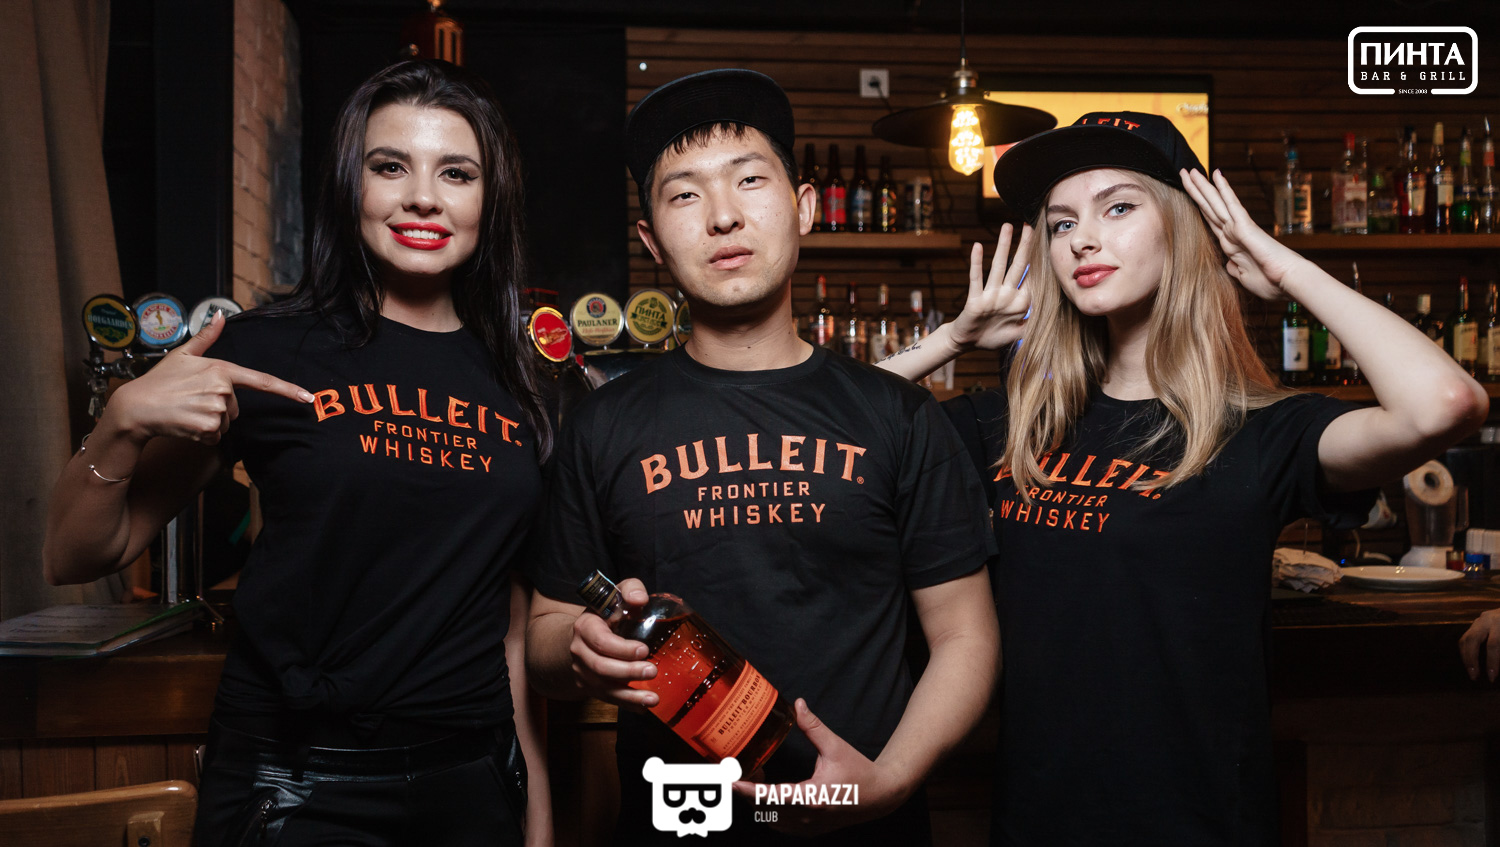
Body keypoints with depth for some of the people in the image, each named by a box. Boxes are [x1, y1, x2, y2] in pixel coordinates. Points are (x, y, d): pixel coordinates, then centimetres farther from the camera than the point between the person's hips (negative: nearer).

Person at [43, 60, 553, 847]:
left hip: (472, 780, 4)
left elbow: (517, 621, 10)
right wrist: (123, 423, -19)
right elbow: (76, 559, -2)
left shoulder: (521, 384, 4)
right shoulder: (271, 350, -6)